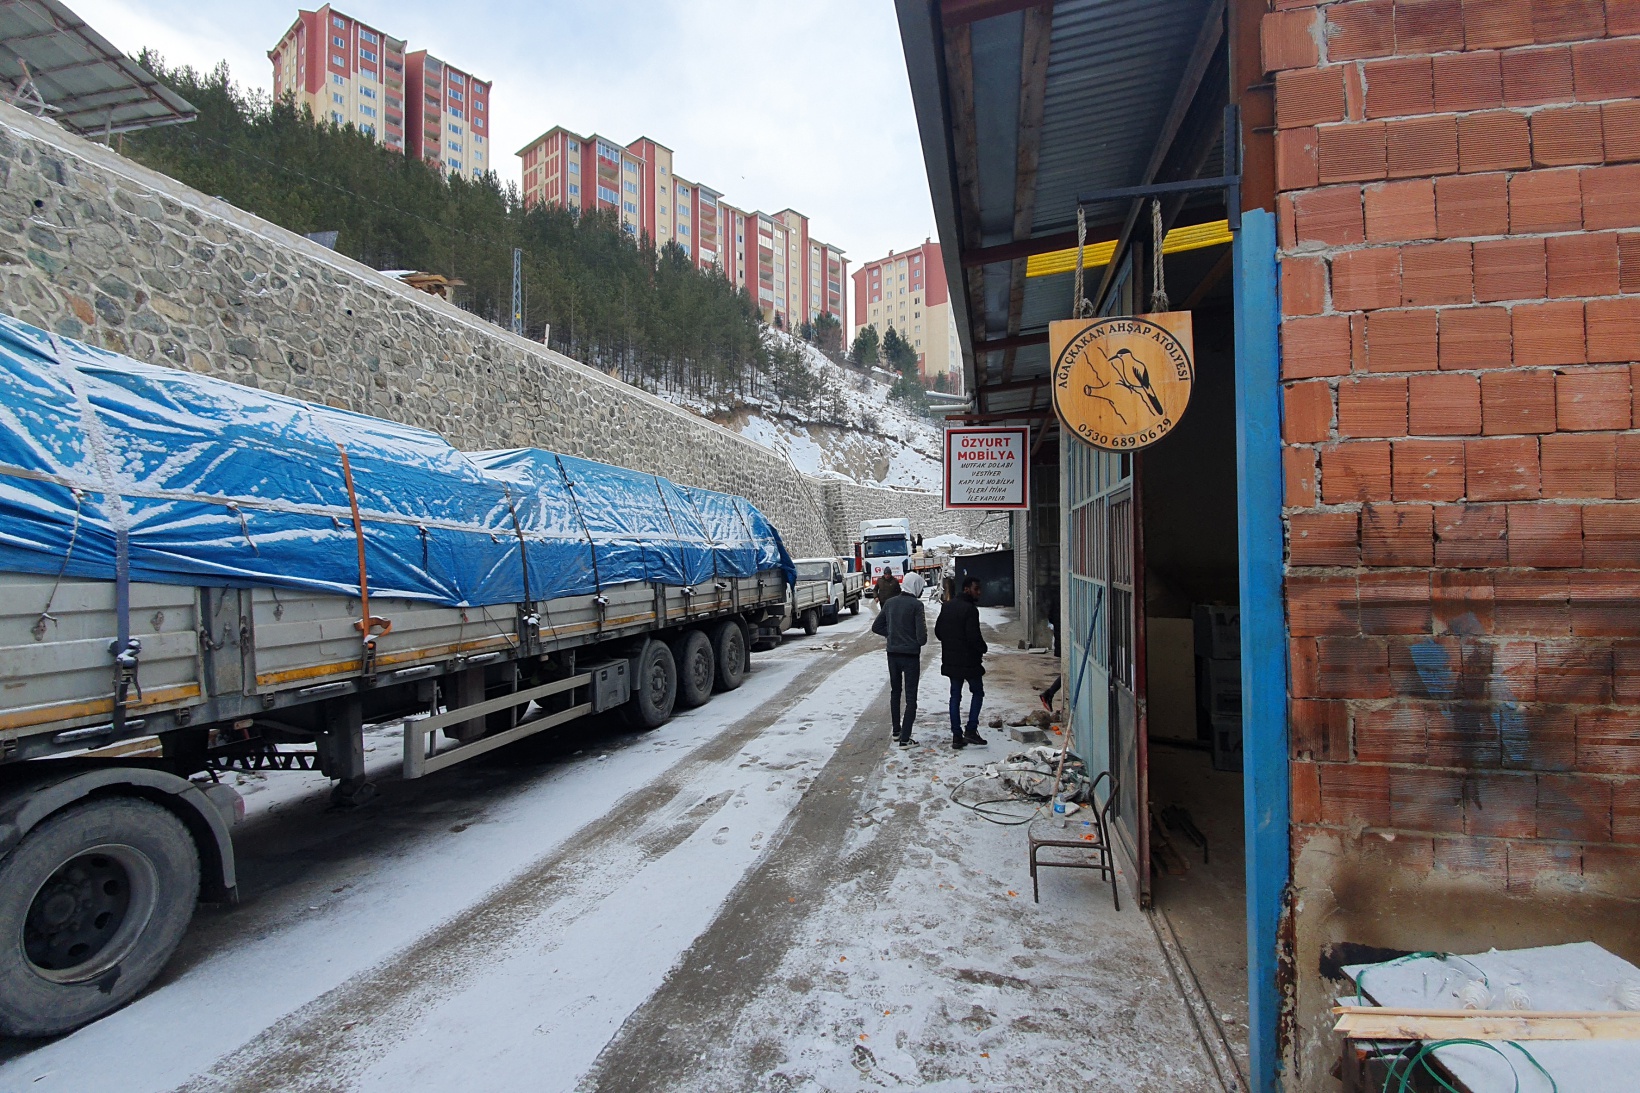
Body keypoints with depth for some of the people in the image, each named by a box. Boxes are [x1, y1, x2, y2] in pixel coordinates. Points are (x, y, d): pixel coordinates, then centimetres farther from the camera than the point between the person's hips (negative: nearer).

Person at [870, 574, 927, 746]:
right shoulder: (916, 604, -15)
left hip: (893, 654, 5)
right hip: (911, 655, -5)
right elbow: (921, 635, -18)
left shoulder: (889, 602, 2)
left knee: (895, 693, 20)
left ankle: (896, 732, 28)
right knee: (911, 697, 2)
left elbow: (876, 627, 8)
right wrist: (920, 641, 3)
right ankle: (905, 738, -1)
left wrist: (892, 634, 10)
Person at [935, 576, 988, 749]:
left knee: (955, 696, 10)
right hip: (968, 660, -7)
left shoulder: (947, 607, 8)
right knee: (977, 692, 10)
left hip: (950, 660, 7)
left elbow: (938, 631, 11)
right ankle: (971, 730, 1)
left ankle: (957, 735, 10)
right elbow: (974, 636, -21)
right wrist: (982, 648, -3)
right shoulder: (970, 609, -18)